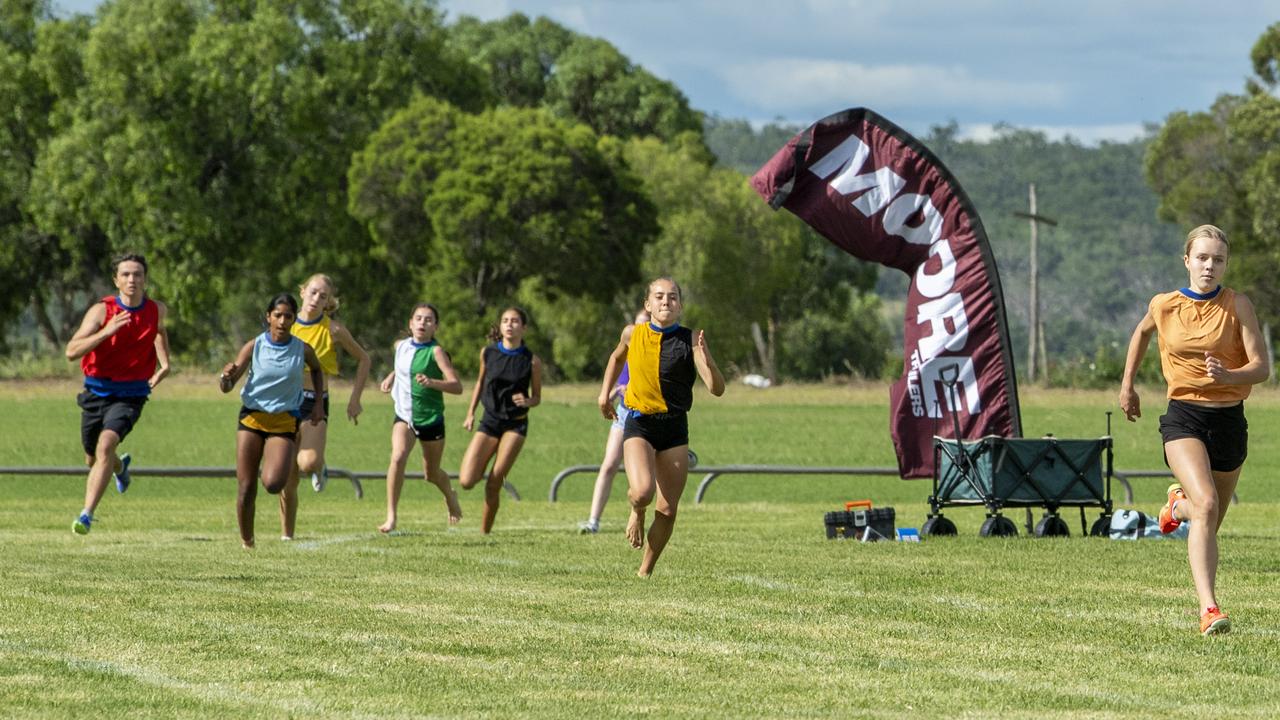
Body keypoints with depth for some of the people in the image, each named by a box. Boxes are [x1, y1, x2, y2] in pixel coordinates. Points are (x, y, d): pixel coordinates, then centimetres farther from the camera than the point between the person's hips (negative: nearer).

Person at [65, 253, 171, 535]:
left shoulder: (157, 309, -2)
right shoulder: (102, 310, -13)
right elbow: (72, 351, -24)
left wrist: (164, 364, 11)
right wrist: (106, 331, -35)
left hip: (130, 395, -1)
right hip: (97, 392, 1)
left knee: (106, 444, -26)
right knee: (93, 459, 17)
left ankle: (87, 514, -27)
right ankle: (120, 466, 55)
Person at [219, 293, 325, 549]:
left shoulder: (302, 350, -3)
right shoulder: (254, 347, -5)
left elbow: (317, 369, 22)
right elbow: (226, 388, -4)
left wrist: (318, 403, 11)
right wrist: (226, 376, -27)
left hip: (285, 421, 0)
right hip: (252, 417, 1)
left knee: (273, 484, -19)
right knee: (246, 488, -3)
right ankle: (246, 542, 15)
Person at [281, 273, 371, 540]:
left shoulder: (334, 329, -3)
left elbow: (363, 359, 8)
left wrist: (355, 398, 4)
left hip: (315, 404, -2)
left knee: (307, 463, -29)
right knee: (287, 482, 1)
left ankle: (319, 468, 9)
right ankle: (287, 534, 19)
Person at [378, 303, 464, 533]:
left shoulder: (436, 351, -14)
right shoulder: (401, 346, 2)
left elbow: (457, 386, -23)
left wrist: (432, 382, -39)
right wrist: (391, 376, 10)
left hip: (431, 418, -3)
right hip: (404, 415, 3)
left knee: (431, 473, 13)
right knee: (398, 458, -24)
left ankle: (450, 496, 48)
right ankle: (391, 516, -22)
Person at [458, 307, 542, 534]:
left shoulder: (531, 361, -6)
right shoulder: (488, 353, 0)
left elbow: (537, 397, 3)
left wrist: (527, 401, -20)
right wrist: (471, 413, 12)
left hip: (515, 424, -2)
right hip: (489, 422, 2)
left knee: (493, 486, -10)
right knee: (466, 481, -11)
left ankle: (485, 531, 6)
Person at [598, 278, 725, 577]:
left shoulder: (690, 340, -6)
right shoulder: (633, 334, 1)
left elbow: (717, 389, -13)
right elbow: (617, 357, 26)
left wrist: (706, 359, -30)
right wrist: (605, 392, 17)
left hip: (674, 428, 0)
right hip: (638, 424, 0)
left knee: (668, 510, 1)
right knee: (642, 492, -25)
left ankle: (646, 571, 22)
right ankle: (637, 513, 13)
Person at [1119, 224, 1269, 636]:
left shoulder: (1237, 306, -6)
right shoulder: (1164, 306, -1)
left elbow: (1262, 367, -11)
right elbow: (1142, 332, 23)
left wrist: (1230, 377, -31)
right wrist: (1127, 385, 25)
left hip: (1229, 420, 2)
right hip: (1184, 417, -2)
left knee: (1209, 519, 16)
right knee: (1207, 506, -25)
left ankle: (1179, 505, 55)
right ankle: (1208, 609, -29)